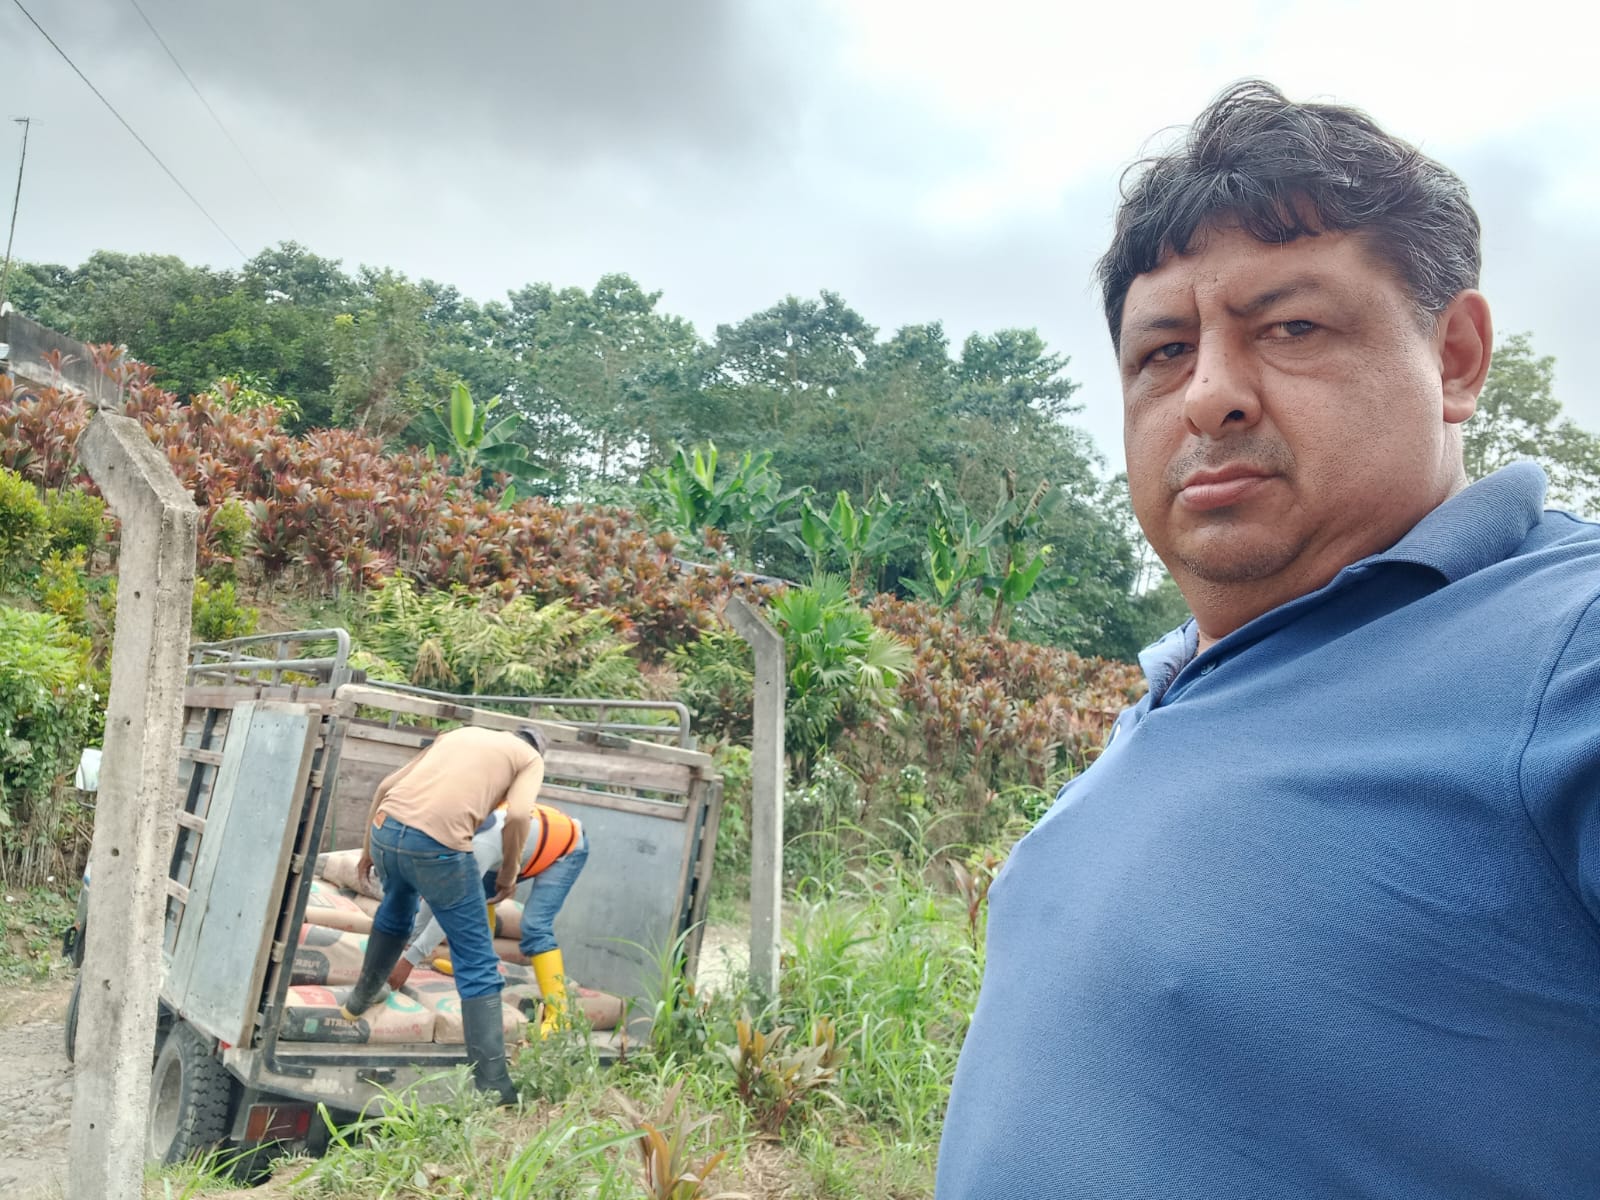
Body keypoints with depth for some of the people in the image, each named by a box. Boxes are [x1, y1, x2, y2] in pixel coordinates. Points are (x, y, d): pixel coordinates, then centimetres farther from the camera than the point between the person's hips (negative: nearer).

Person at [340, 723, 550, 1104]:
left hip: (386, 828, 6)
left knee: (396, 907, 38)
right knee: (477, 964, 4)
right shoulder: (531, 757, 16)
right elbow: (517, 815, -5)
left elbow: (385, 786, 25)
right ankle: (492, 1086, 2)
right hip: (439, 845, -6)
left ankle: (363, 996, 58)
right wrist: (509, 873, 9)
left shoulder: (458, 734, 30)